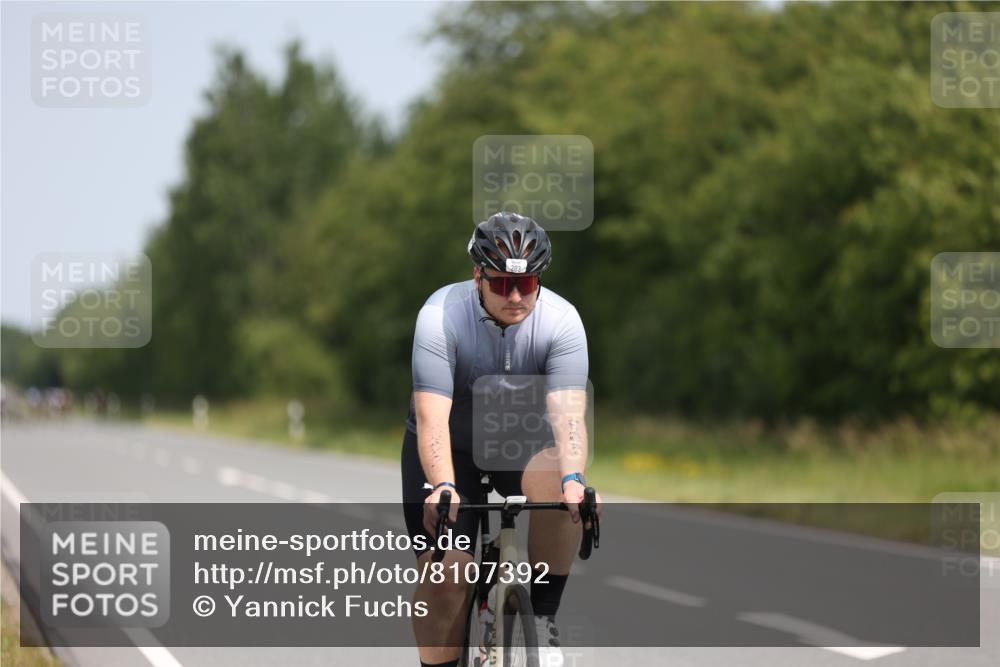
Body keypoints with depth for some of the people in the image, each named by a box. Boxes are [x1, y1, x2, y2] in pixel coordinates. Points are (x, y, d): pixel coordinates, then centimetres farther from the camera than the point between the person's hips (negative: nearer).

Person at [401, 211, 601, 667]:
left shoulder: (561, 321, -23)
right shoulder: (441, 317, -27)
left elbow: (568, 413, -33)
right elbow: (431, 416, -35)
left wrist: (574, 480, -52)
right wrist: (443, 488, -51)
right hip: (449, 447, -1)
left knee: (555, 487, -31)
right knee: (444, 569, -13)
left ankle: (543, 620, -17)